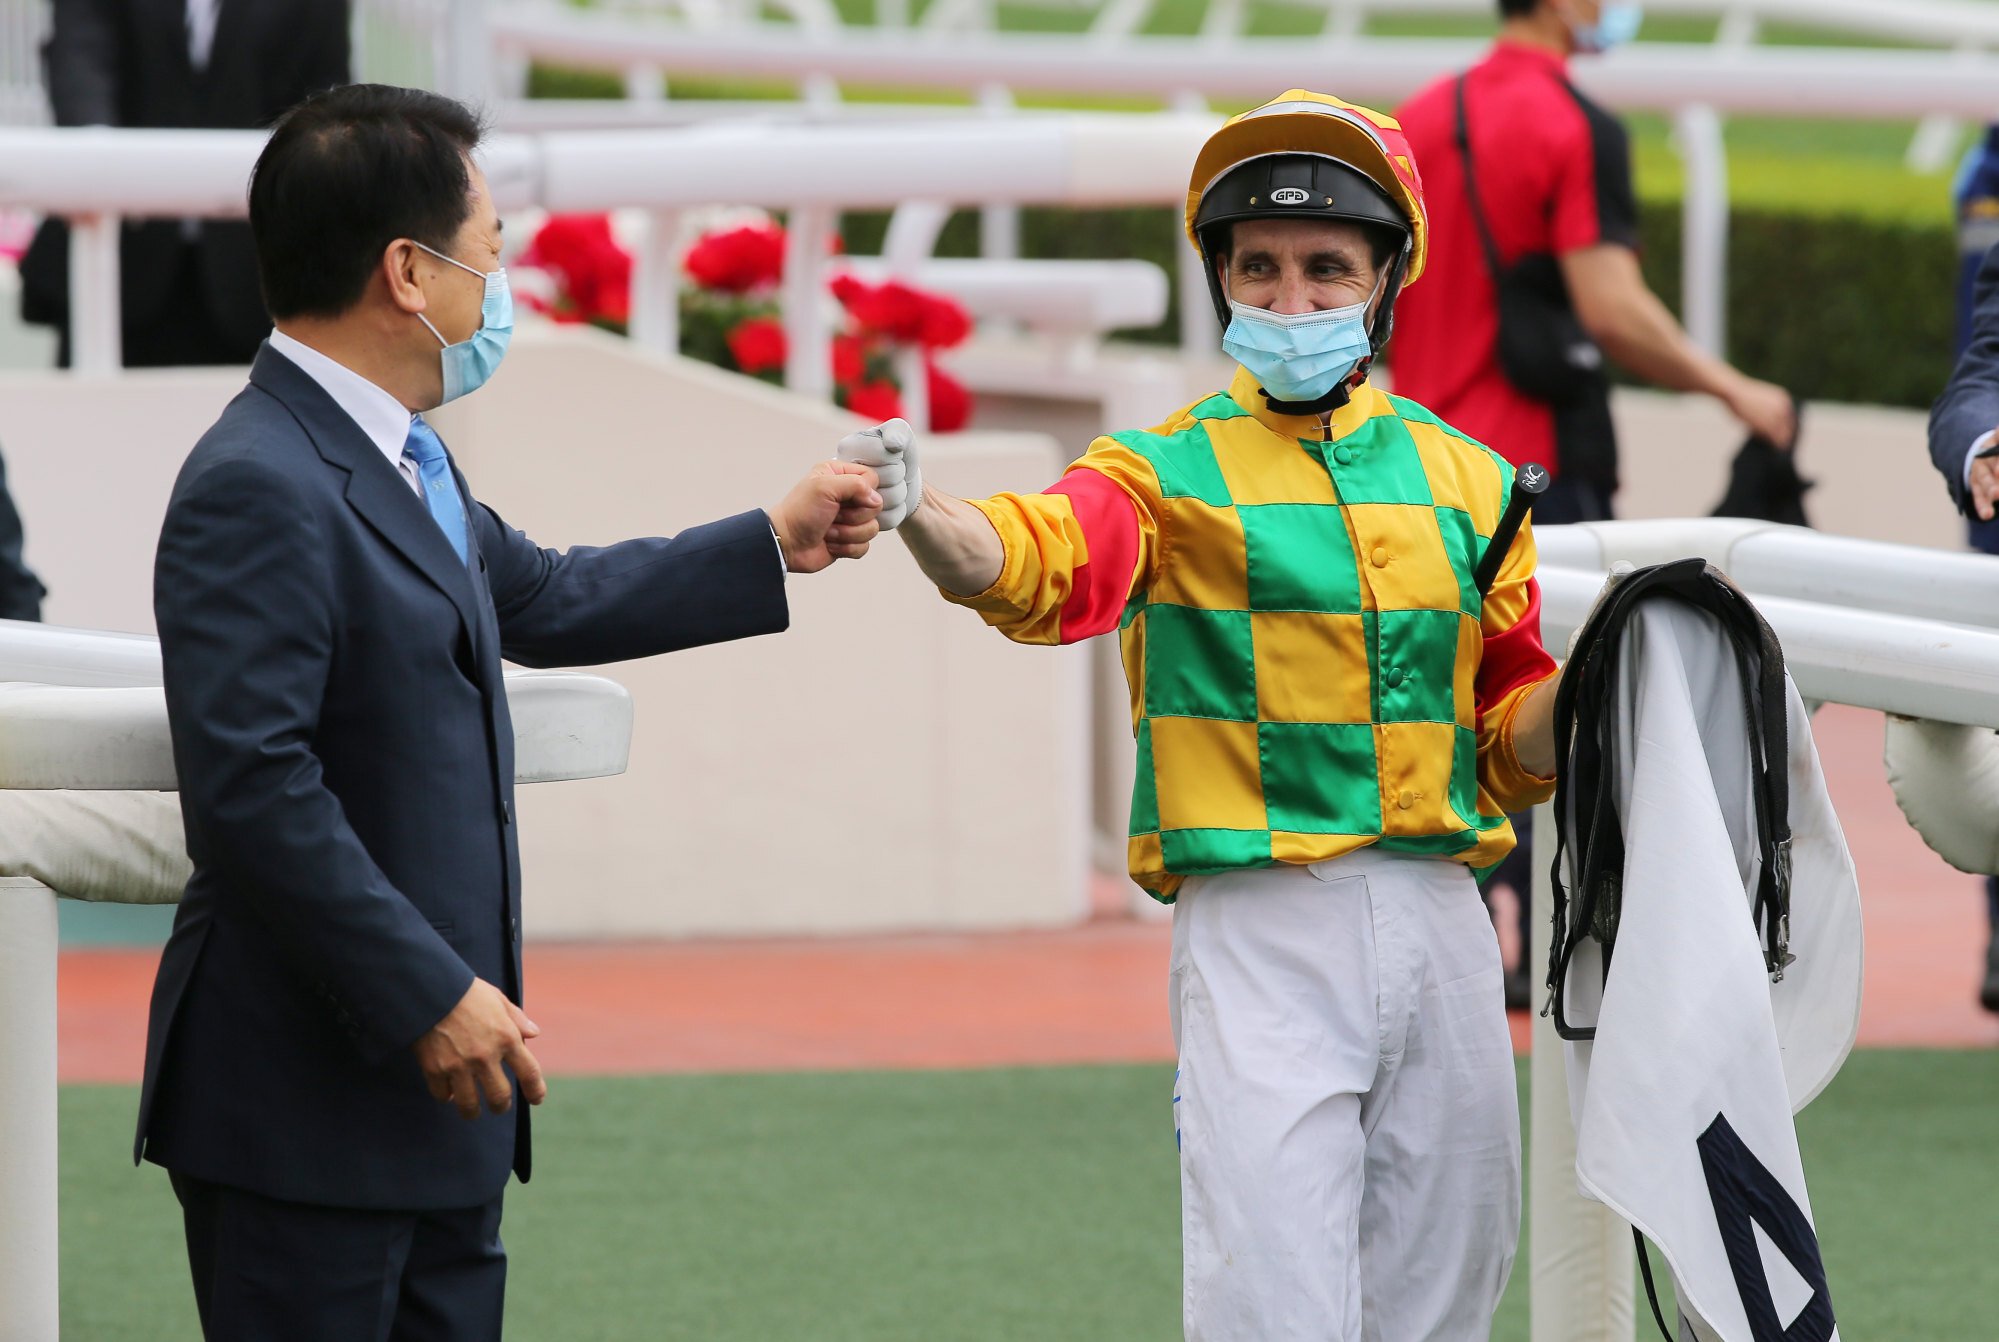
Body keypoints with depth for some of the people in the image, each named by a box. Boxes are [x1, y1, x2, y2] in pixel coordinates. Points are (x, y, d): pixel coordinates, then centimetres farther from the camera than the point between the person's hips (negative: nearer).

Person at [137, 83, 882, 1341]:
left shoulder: (399, 462, 14)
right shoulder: (258, 491, -19)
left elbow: (538, 600, 32)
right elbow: (251, 786, -25)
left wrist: (775, 548, 36)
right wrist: (428, 996, -24)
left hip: (431, 1095, 10)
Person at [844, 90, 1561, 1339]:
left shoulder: (1465, 479, 13)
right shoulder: (1170, 473, 1)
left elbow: (1514, 742, 16)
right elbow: (1037, 564, -21)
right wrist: (920, 513, -41)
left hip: (1442, 924, 4)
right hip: (1261, 935, -4)